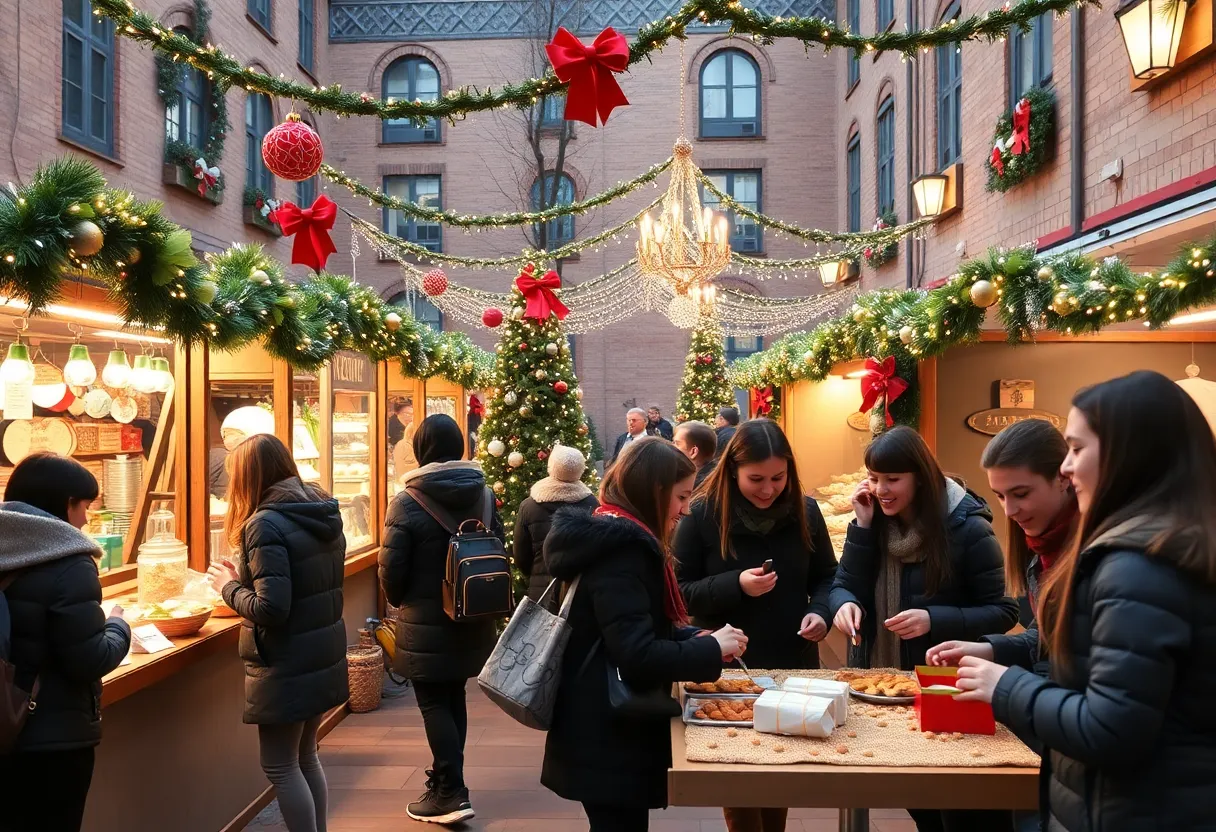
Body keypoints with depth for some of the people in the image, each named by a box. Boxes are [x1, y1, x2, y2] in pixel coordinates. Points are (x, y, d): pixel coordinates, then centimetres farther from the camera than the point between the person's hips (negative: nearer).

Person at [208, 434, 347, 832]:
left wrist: (228, 586, -8)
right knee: (305, 756, 21)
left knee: (280, 766, 6)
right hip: (323, 656, 9)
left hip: (287, 665, -8)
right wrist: (244, 576, 13)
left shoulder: (266, 524, -20)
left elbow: (270, 609, -25)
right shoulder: (324, 514, 5)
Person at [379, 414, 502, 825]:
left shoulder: (407, 501, -14)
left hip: (427, 621, -5)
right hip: (471, 618, 5)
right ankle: (446, 773, 30)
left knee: (433, 703, 3)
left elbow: (391, 567, -13)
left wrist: (399, 600, 8)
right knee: (453, 696, 18)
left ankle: (451, 793, 2)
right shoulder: (484, 495, 0)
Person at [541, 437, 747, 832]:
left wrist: (695, 638, 4)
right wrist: (711, 649, -16)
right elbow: (638, 656, -28)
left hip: (605, 729, 10)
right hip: (609, 737, -10)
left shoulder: (608, 536, 10)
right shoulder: (620, 549, -22)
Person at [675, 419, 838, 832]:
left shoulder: (805, 511, -3)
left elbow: (826, 576, 9)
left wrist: (821, 612, -12)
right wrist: (735, 586, -25)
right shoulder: (703, 514, -13)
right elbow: (678, 592, -10)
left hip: (793, 664, 3)